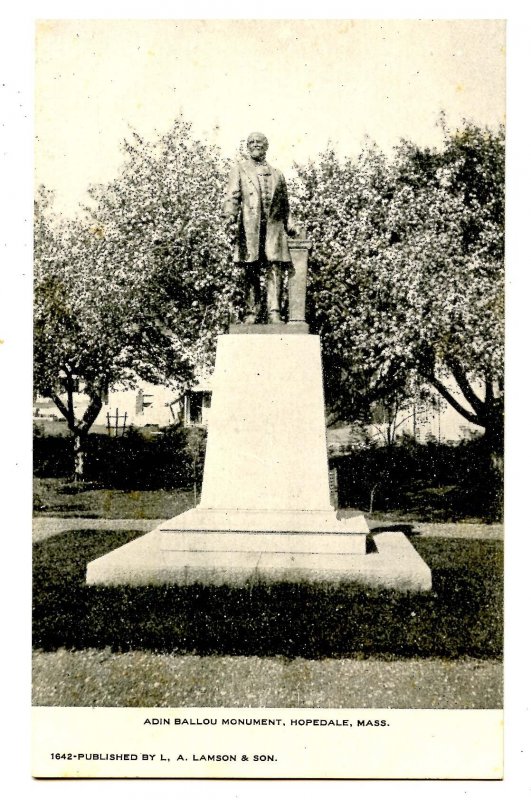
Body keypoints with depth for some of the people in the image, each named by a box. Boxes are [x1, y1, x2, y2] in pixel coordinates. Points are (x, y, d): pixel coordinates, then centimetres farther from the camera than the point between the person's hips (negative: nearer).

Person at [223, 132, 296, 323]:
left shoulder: (276, 174, 21)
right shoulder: (239, 169, 12)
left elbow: (284, 203, 23)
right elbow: (232, 197, 1)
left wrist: (288, 224, 14)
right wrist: (231, 219, -14)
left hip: (273, 227, 2)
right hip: (249, 227, -2)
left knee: (274, 270, -8)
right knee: (251, 273, -2)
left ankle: (274, 313, -11)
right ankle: (251, 313, 1)